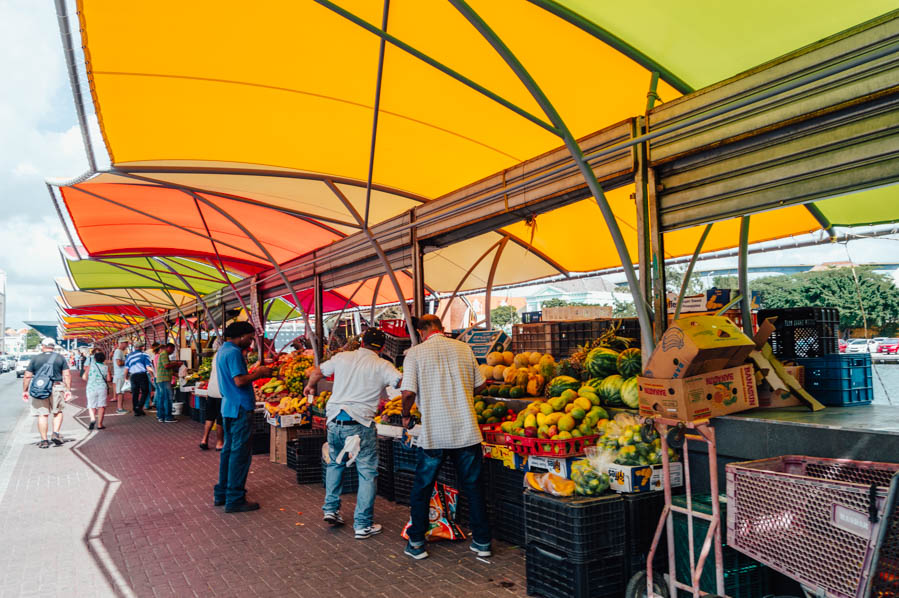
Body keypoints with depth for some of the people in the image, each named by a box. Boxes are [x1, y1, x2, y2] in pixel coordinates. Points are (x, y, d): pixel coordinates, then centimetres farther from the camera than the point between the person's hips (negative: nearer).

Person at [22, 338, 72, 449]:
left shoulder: (35, 358, 6)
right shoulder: (60, 358, 5)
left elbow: (27, 376, 4)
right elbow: (67, 375, 0)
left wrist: (24, 391, 12)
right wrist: (68, 390, 2)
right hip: (57, 388, 0)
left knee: (42, 415, 5)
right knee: (57, 412, 14)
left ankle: (44, 440, 7)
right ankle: (55, 433, -1)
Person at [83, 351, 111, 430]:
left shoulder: (90, 366, 0)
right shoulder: (106, 367, 1)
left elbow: (84, 377, -5)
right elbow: (108, 379, -3)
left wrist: (89, 380, 15)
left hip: (91, 388, 0)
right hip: (102, 388, 0)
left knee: (91, 406, 10)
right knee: (101, 406, 6)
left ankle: (93, 418, -17)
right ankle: (99, 424, 6)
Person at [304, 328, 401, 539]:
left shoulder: (342, 357, 8)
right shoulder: (383, 366, -2)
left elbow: (317, 373, 22)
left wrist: (309, 387, 42)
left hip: (334, 421, 4)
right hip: (360, 425, -4)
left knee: (335, 464, 28)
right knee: (367, 473, 7)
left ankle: (330, 509, 31)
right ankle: (363, 525, 10)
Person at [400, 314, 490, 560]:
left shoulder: (415, 353, -4)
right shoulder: (463, 348, 5)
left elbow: (408, 392, -12)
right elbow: (480, 385, 11)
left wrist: (406, 415, 7)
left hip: (434, 433, -2)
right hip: (466, 431, 3)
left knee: (421, 489, 14)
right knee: (473, 487, 16)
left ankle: (416, 544, 21)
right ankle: (482, 541, 22)